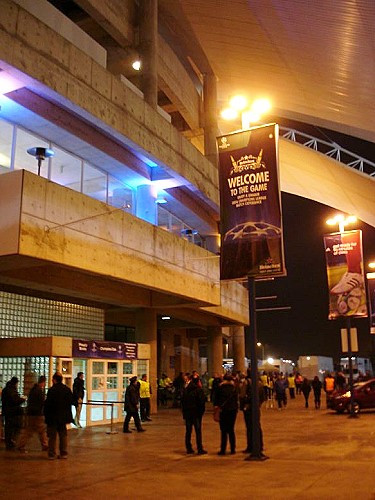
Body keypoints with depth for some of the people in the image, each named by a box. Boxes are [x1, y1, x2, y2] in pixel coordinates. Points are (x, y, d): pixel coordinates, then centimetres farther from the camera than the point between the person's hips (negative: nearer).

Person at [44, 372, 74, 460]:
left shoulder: (52, 390, -17)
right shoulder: (67, 389, 1)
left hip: (53, 417, -5)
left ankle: (52, 454, 8)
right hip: (64, 416, 5)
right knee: (63, 435, 13)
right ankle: (64, 453, 16)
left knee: (52, 436, 5)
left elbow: (48, 404, -16)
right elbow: (71, 401, 6)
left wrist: (46, 414, -1)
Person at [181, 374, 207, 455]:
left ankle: (189, 448, 13)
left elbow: (182, 402, 8)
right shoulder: (199, 390, -11)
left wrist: (184, 412, 13)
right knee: (198, 431, 0)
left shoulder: (185, 390, 4)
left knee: (188, 431, 11)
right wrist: (201, 412, -1)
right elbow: (202, 402, -12)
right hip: (196, 413, -4)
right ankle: (200, 449, 0)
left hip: (187, 413, 4)